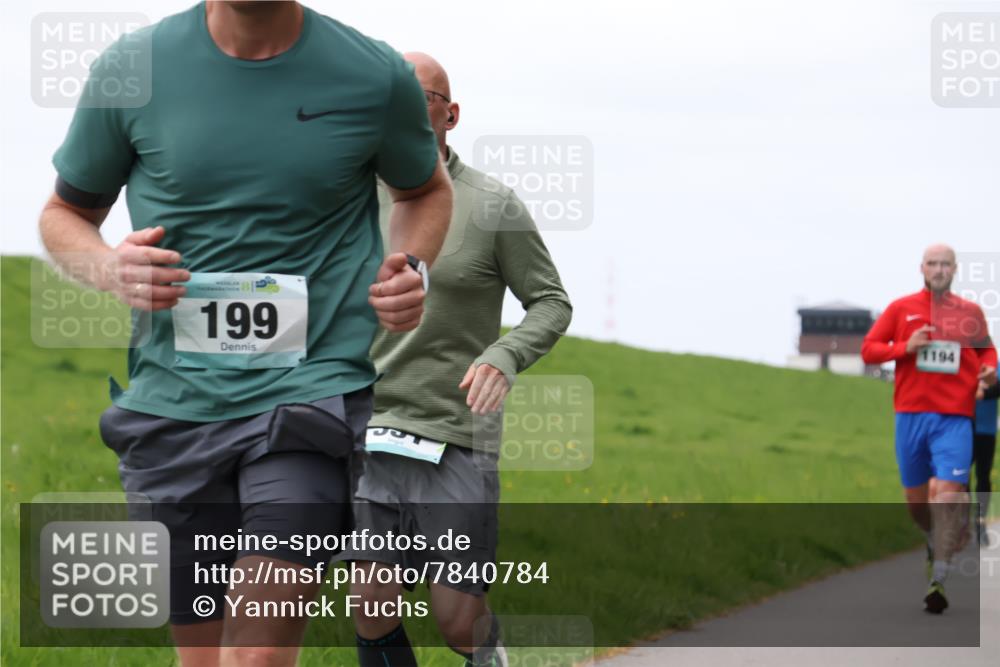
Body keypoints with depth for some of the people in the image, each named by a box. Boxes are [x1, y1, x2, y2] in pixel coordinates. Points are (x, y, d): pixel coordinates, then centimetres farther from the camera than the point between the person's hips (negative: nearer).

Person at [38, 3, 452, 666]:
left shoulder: (376, 76, -1)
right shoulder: (132, 68, 0)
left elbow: (426, 190, 21)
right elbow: (65, 215, 15)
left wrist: (407, 269, 0)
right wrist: (111, 268, -8)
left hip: (312, 388, -2)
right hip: (173, 404, 2)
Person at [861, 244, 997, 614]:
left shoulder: (970, 312, 8)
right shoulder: (901, 309, 6)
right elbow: (868, 349, 5)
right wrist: (906, 347, -11)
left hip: (954, 416, -1)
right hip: (911, 413, 1)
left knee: (948, 493, -16)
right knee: (916, 498, 10)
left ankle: (938, 581, -17)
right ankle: (935, 541, 43)